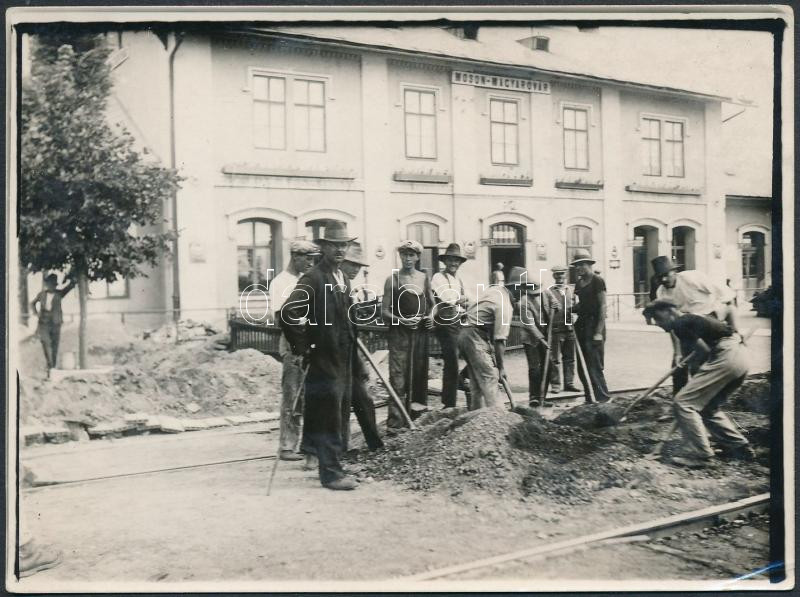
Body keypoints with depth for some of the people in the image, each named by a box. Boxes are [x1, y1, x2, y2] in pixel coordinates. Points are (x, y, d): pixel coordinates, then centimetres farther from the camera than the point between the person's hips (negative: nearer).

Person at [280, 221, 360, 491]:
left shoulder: (343, 278, 12)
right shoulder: (313, 278, -16)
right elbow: (288, 313, -26)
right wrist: (302, 346, -19)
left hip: (344, 359, 9)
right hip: (324, 360, -9)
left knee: (341, 414, 18)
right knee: (330, 417, -1)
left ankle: (312, 444, 37)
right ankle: (331, 472, 9)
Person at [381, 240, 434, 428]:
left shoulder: (424, 278, 10)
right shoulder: (393, 279, -3)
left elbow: (432, 304, 21)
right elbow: (384, 311, -6)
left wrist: (431, 318, 1)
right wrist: (402, 320, -21)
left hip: (421, 333, 5)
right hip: (399, 333, -5)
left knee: (420, 375, 11)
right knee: (398, 378, -8)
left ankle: (417, 416, 24)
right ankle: (395, 422, -5)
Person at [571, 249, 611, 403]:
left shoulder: (597, 281, -8)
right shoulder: (578, 283, 14)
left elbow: (602, 307, -11)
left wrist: (599, 332, -16)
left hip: (594, 325, -8)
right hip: (581, 325, 8)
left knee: (594, 367, -8)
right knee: (582, 368, 9)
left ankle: (603, 399, 1)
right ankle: (590, 400, 17)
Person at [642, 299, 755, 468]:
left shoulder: (681, 324, -5)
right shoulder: (692, 320, 24)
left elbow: (705, 351, -10)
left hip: (725, 357, -10)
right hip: (740, 358, 10)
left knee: (683, 403, -7)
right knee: (708, 408, 23)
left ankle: (701, 455, -4)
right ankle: (741, 448, 26)